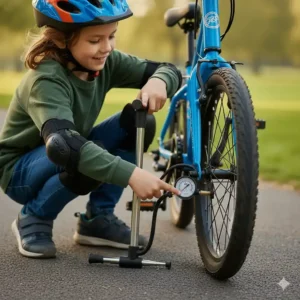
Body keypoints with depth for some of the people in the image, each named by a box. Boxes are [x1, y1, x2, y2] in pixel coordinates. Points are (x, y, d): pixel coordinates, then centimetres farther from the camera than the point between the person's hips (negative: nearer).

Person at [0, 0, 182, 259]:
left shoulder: (103, 62, -11)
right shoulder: (47, 80, -31)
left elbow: (169, 70, -8)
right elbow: (64, 142, -48)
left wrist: (158, 81, -33)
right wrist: (131, 174, -56)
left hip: (60, 168, 7)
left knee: (138, 122, -13)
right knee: (88, 161, -37)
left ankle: (97, 219, -2)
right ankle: (33, 220, -8)